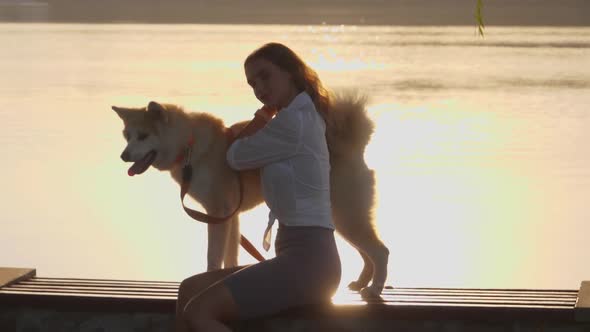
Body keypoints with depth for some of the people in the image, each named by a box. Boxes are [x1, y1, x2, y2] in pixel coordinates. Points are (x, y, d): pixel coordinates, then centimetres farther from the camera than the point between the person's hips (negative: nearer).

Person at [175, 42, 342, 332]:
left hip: (309, 259, -11)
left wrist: (265, 112, 15)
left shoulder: (292, 121, -10)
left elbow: (236, 157, 1)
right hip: (304, 256, 11)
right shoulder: (305, 117, 21)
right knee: (189, 291, 9)